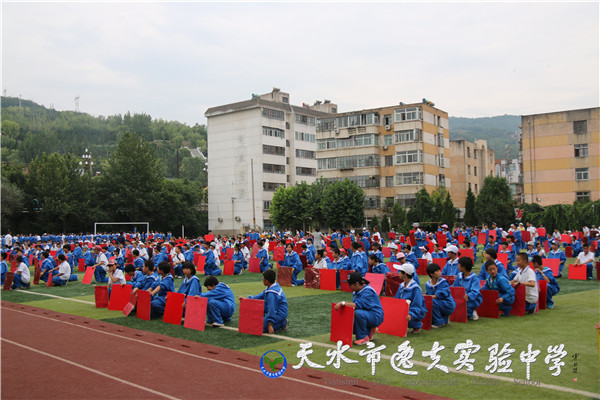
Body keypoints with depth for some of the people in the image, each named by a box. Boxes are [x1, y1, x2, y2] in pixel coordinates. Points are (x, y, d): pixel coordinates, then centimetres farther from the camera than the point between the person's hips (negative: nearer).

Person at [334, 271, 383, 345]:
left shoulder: (368, 292, -23)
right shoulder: (356, 291, 6)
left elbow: (358, 305, -33)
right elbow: (354, 305, 10)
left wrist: (342, 303, -33)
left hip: (376, 316, -10)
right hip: (366, 315, 10)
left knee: (358, 313, -36)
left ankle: (363, 337, -17)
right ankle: (369, 331, 18)